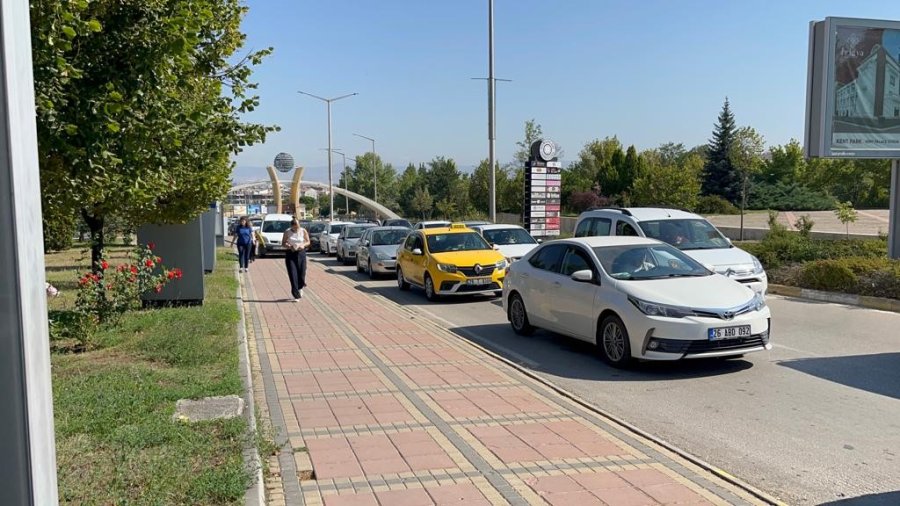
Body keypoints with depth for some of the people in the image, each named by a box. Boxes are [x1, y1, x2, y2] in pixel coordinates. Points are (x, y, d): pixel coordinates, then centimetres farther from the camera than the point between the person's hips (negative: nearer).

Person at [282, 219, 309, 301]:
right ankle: (296, 295, -1)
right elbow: (283, 243, 3)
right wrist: (288, 246, -18)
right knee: (293, 275, -6)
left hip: (301, 253, 1)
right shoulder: (287, 232, -2)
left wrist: (303, 245, -15)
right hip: (290, 254, -1)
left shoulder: (303, 231, -1)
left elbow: (308, 242, 6)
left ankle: (300, 288, 36)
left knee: (301, 273, 2)